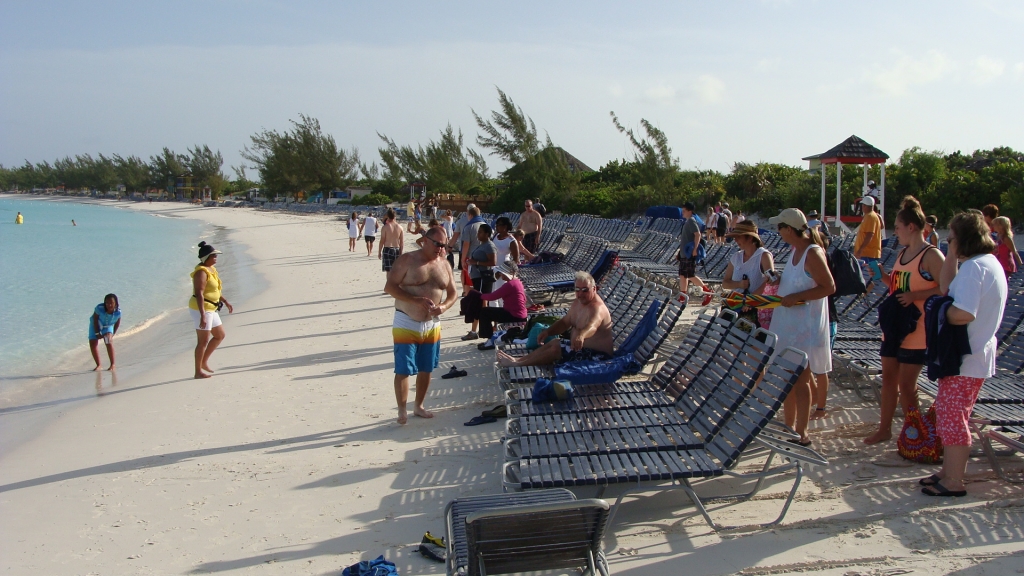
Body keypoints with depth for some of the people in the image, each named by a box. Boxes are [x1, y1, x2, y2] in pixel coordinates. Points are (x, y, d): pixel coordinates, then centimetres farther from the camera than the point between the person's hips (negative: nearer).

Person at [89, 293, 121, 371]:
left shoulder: (118, 312, -29)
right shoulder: (99, 308, -35)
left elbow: (117, 323, -9)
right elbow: (95, 320, -19)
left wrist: (112, 334, -9)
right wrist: (97, 333, -15)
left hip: (108, 326, -1)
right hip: (96, 325, 1)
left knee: (109, 341, -24)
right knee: (92, 343, -8)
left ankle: (112, 364, -12)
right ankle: (98, 365, 9)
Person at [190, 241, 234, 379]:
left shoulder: (211, 269, 11)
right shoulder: (201, 272, -19)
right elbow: (199, 294, -26)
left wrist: (225, 301, 25)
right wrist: (202, 315, -31)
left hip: (212, 308, 10)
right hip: (201, 309, -10)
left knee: (220, 336, 17)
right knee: (203, 341, -4)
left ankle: (204, 362, 25)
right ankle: (198, 372, 5)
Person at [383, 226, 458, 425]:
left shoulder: (444, 264, 6)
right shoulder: (407, 260, -10)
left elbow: (452, 293, 11)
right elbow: (390, 287, -16)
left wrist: (444, 307, -12)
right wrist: (416, 300, -26)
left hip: (432, 325, 5)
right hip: (406, 324, -5)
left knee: (426, 369, 13)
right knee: (403, 370, -4)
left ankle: (418, 406, 28)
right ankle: (402, 410, 8)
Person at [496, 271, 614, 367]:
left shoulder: (597, 308, -27)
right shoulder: (578, 302, 4)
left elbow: (592, 327, -49)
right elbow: (564, 322, 16)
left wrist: (581, 335, -71)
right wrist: (548, 331, -1)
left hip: (597, 354, -10)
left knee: (555, 349, -16)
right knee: (553, 342, 9)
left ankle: (517, 364, -8)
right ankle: (519, 360, 9)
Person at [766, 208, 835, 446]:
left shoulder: (813, 253, -16)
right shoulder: (795, 250, 11)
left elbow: (829, 286, -21)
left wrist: (796, 297, -23)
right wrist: (778, 280, 9)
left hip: (806, 327, -9)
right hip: (787, 323, 9)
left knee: (800, 379, -4)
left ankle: (801, 434, 3)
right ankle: (789, 425, 23)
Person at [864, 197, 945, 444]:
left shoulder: (931, 255, -15)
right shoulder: (902, 253, 11)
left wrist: (915, 296, -26)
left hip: (916, 332, -8)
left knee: (906, 384, 0)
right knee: (888, 378, 13)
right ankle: (885, 429, 23)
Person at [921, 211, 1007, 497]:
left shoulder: (974, 267, -21)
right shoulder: (990, 262, 11)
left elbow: (963, 314, -32)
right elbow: (946, 287, 11)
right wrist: (953, 255, 5)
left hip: (965, 358, -10)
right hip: (978, 353, 10)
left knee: (952, 417, -1)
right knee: (952, 415, 18)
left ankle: (953, 482, 7)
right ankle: (949, 471, 28)